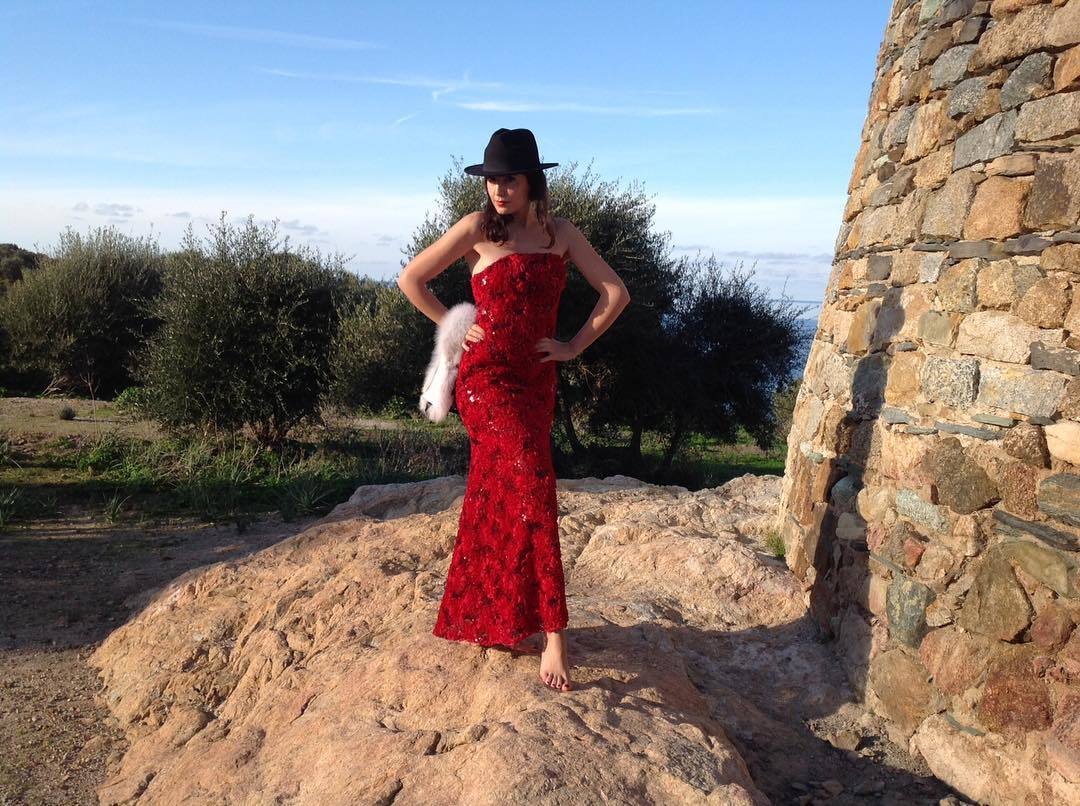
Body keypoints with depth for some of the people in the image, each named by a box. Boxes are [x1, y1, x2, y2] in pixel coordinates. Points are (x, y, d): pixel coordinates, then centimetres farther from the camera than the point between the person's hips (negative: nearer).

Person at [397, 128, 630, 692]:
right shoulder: (478, 228, -3)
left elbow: (615, 293, 8)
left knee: (497, 499, 12)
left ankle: (479, 617, 28)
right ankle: (552, 633, -12)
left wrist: (575, 346, 2)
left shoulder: (560, 233, 6)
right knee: (532, 490, -19)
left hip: (537, 381, 4)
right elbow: (411, 279, 3)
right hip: (487, 376, -4)